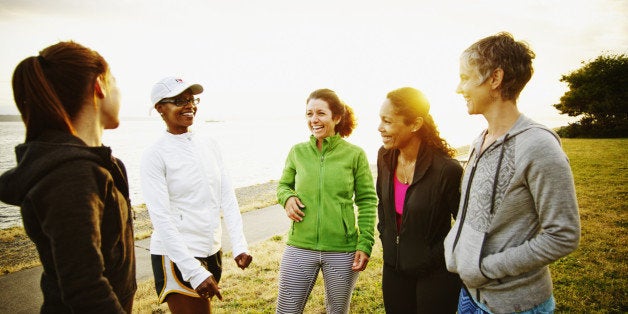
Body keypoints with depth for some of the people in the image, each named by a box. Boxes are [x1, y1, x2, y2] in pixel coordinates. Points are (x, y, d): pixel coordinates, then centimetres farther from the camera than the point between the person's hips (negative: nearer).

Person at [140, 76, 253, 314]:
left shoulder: (209, 146, 5)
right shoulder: (155, 156, -11)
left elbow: (227, 198, 4)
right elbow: (161, 219, -17)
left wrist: (239, 245, -5)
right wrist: (195, 272, -21)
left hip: (212, 252, 6)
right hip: (177, 257, -6)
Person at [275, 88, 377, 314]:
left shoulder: (355, 154, -6)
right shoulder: (298, 152, 0)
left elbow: (367, 202, -1)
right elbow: (283, 185, 14)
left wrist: (365, 244, -7)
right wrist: (287, 197, -9)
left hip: (343, 251, -1)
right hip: (300, 247, 2)